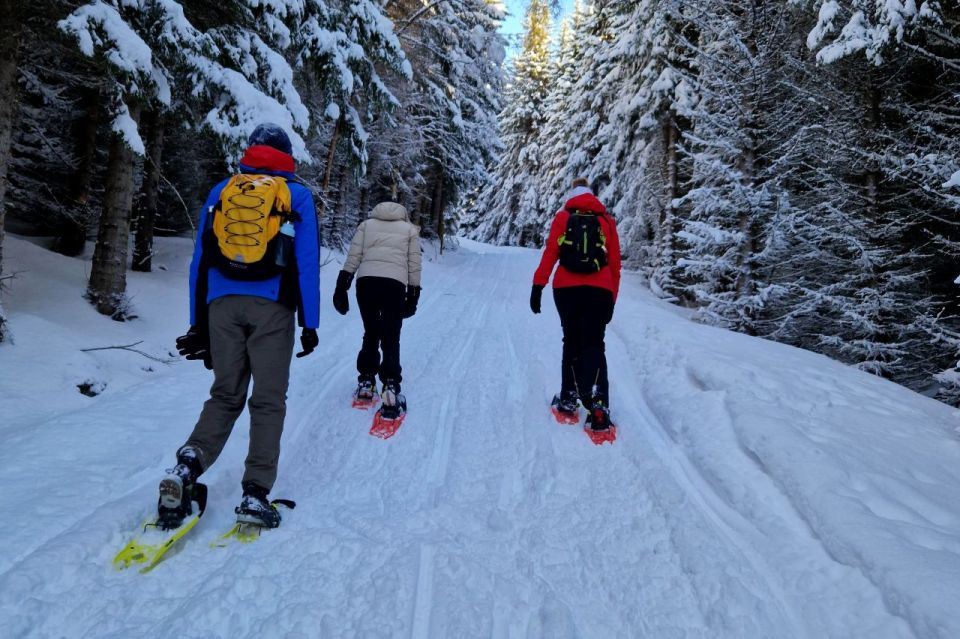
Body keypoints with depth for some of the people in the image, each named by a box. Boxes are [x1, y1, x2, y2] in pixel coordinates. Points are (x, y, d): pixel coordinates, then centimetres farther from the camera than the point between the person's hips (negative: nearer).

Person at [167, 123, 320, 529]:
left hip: (223, 305, 3)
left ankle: (189, 464, -9)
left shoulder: (221, 191, 14)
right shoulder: (297, 195, 6)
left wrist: (198, 324, 16)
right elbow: (307, 264, -2)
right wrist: (309, 324, 2)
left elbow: (199, 261, 12)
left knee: (225, 395, 13)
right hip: (271, 308, -3)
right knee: (268, 401, 3)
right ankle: (255, 494, -1)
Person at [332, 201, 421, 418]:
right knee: (391, 339, 3)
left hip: (366, 281, 2)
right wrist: (413, 294, 16)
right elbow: (414, 264, 14)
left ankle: (366, 382, 21)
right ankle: (390, 387, -12)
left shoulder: (366, 224, 22)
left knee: (370, 334, 19)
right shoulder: (410, 229, 21)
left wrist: (343, 284, 9)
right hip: (395, 284, -1)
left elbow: (353, 256, 11)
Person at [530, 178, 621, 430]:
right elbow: (615, 264, 10)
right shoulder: (607, 221, 13)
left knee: (572, 341, 16)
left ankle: (569, 398, 17)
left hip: (566, 289, 0)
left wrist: (538, 286, -4)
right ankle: (597, 401, -20)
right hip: (600, 291, 0)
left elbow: (550, 253, -1)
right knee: (594, 345, 0)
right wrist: (612, 300, 15)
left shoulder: (563, 217, 10)